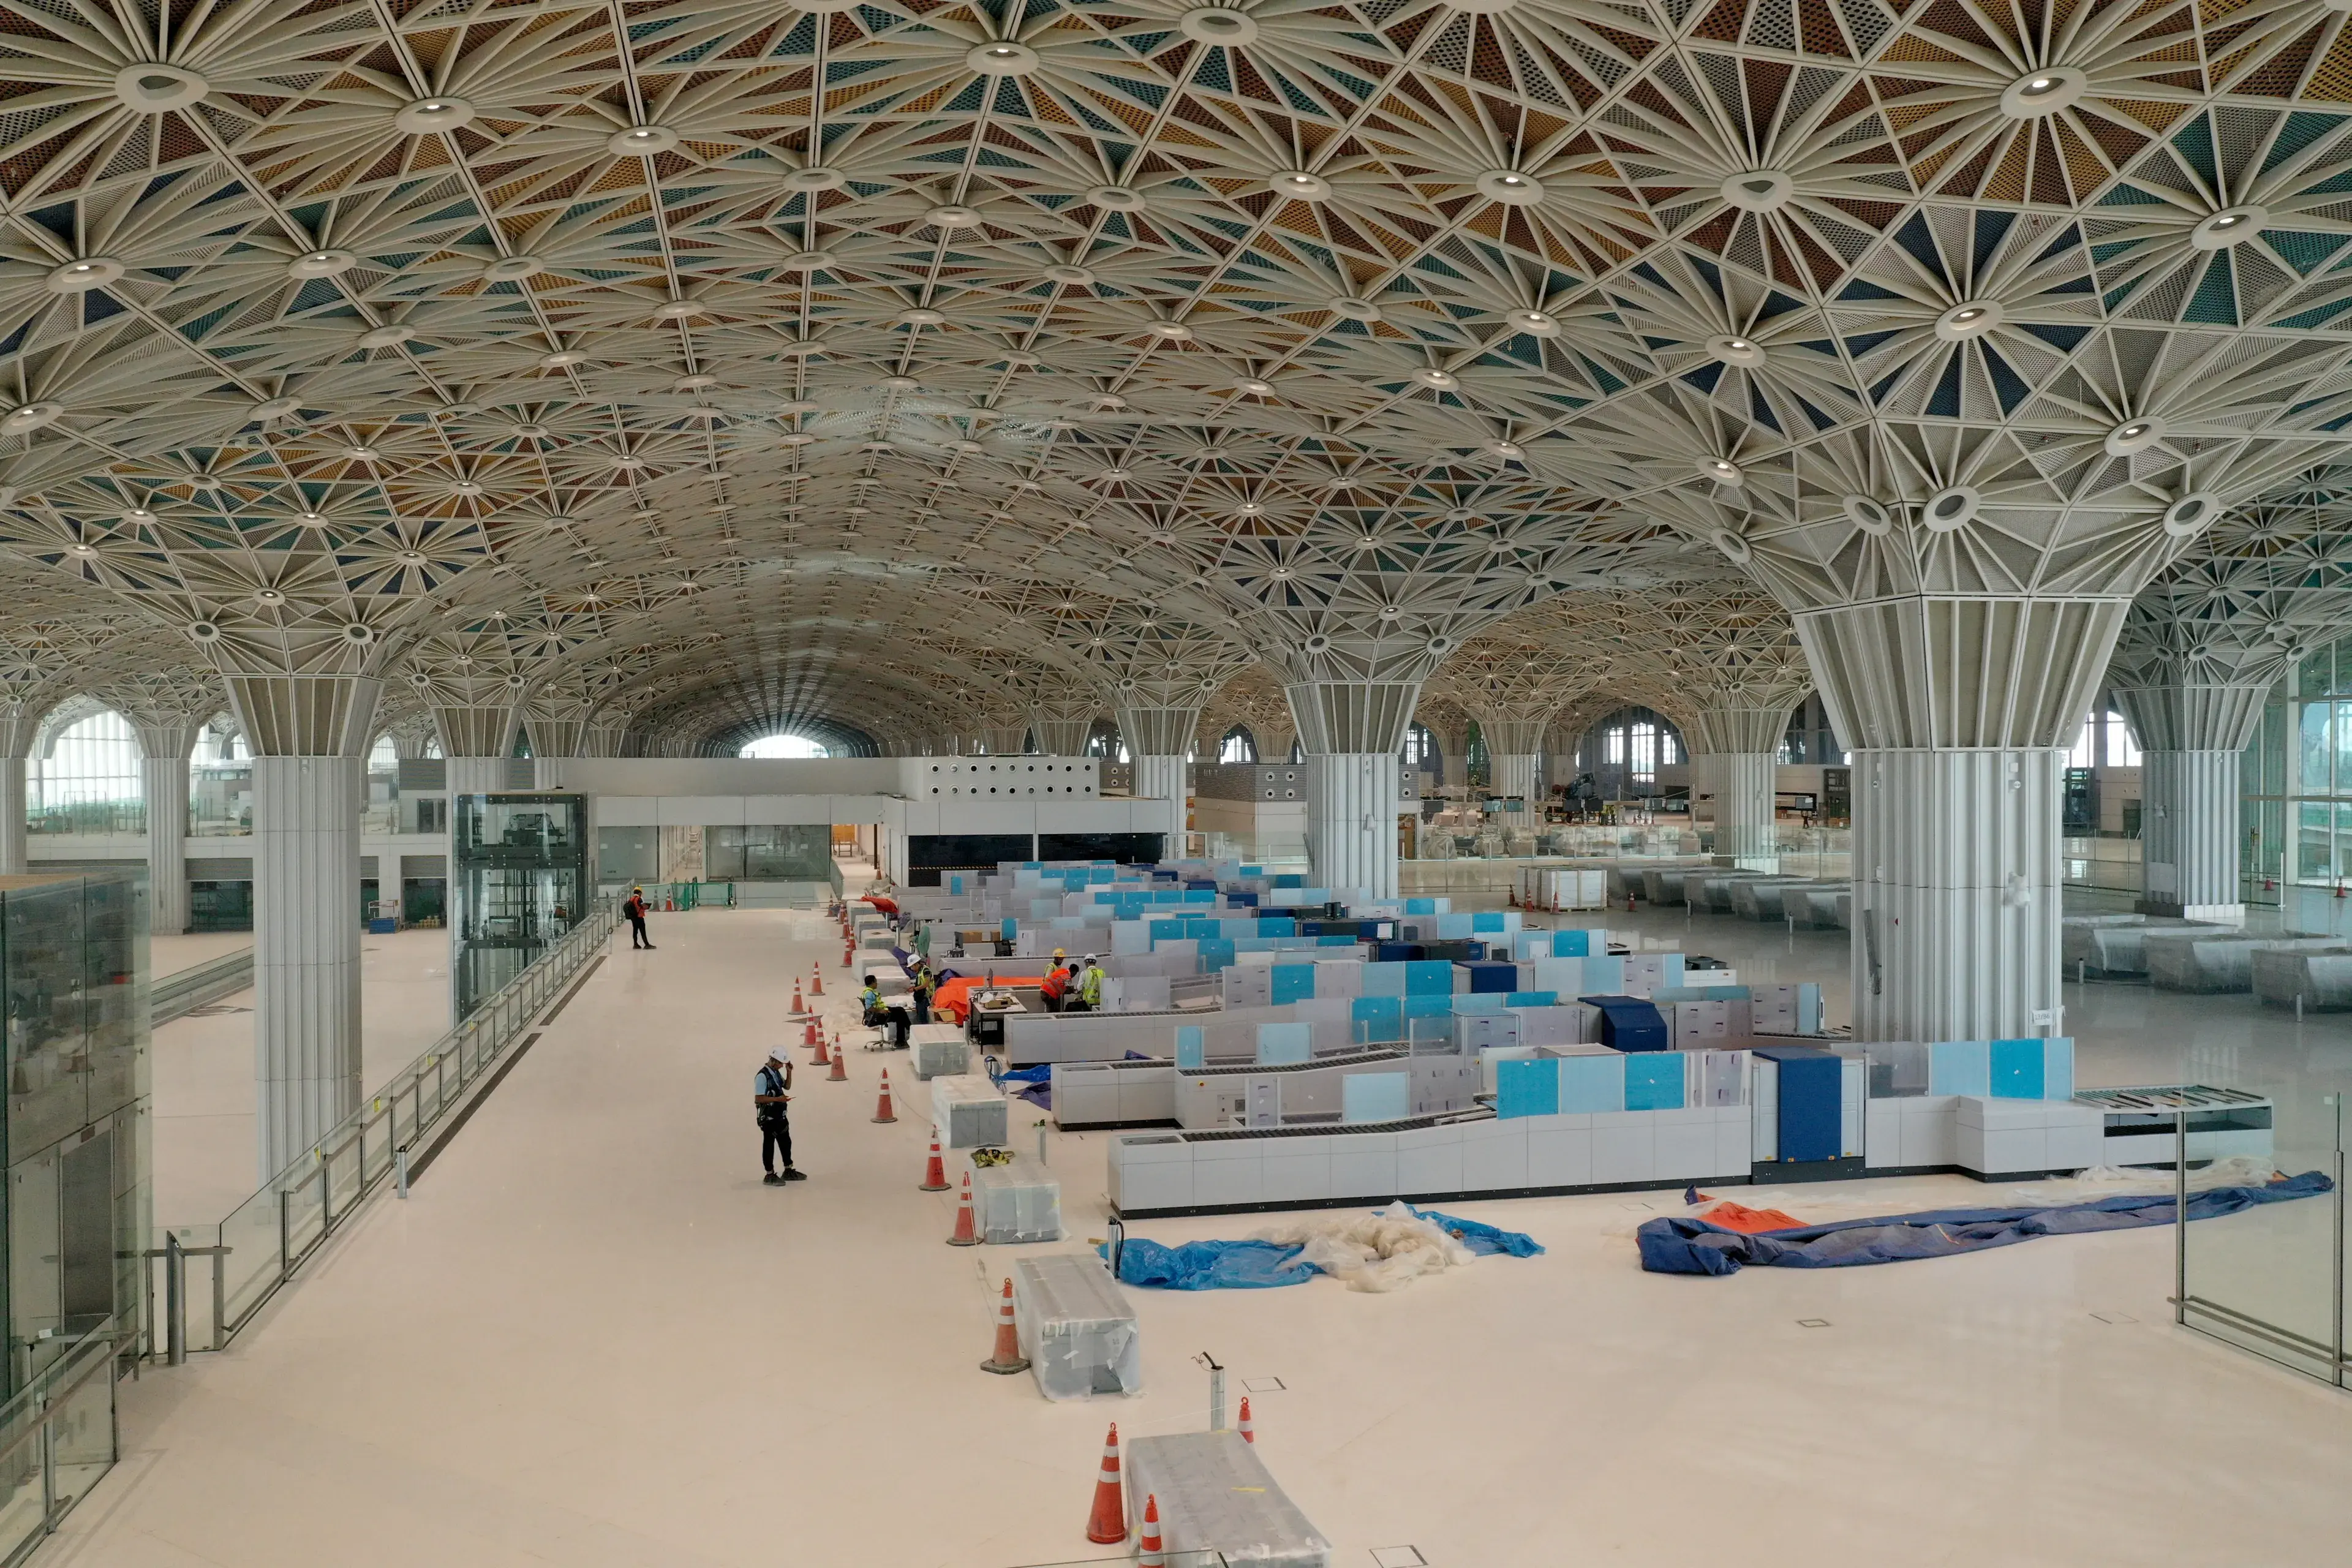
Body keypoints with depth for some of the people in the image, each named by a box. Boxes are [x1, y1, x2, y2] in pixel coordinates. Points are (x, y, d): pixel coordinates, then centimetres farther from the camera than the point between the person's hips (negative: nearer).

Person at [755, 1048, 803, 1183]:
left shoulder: (777, 1072, 7)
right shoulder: (762, 1076, -20)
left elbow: (787, 1086, 19)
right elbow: (758, 1098, -22)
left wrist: (789, 1072, 4)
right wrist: (777, 1099, -25)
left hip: (780, 1115, 9)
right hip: (768, 1117, -9)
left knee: (786, 1142, 16)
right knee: (769, 1145, 4)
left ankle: (788, 1171, 30)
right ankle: (770, 1175, 15)